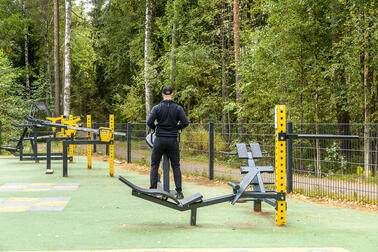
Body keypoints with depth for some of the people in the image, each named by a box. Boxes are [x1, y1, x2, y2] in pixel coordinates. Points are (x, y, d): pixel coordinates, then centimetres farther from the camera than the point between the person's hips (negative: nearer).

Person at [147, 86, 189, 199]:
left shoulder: (157, 108, -4)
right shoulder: (178, 108, -3)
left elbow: (149, 122, -12)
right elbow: (185, 122, -9)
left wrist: (155, 127, 9)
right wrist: (177, 127, 10)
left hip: (160, 140, 0)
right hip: (173, 140, 1)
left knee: (154, 165, 10)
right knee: (176, 166, 7)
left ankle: (153, 190, 5)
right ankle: (179, 192, 2)